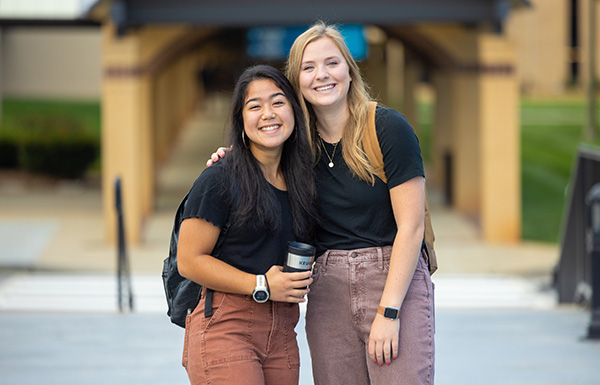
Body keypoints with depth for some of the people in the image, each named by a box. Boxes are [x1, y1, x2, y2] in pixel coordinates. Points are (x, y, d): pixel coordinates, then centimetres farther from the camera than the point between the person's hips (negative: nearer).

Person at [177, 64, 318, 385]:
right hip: (225, 327, -6)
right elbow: (189, 261, -9)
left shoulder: (300, 181, 15)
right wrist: (261, 286, -15)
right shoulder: (219, 181, -6)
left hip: (282, 335, 6)